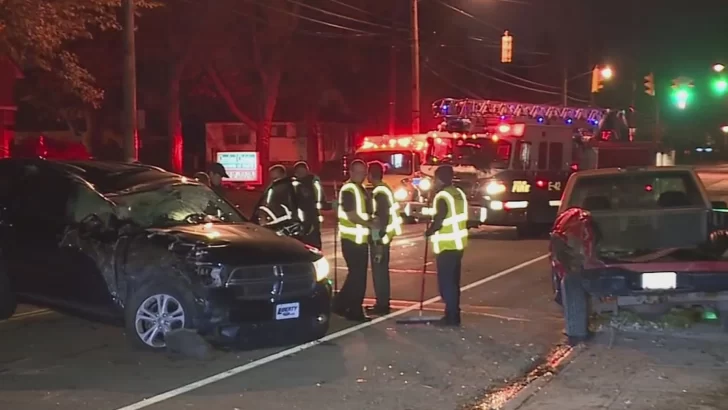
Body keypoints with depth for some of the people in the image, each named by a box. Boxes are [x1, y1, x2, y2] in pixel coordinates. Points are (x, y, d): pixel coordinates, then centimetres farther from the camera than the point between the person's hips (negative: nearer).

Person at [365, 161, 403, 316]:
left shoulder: (380, 192, -18)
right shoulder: (383, 189, 13)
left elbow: (384, 216, -22)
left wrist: (380, 237, -21)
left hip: (380, 237, -10)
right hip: (383, 235, 10)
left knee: (379, 270, -4)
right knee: (381, 270, 15)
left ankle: (382, 305, 0)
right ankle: (383, 303, 21)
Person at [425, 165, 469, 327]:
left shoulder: (442, 196, -17)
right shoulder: (459, 193, 11)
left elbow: (439, 221, -20)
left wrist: (428, 232, -2)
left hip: (446, 245, -9)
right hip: (458, 243, 9)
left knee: (446, 282, -4)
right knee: (453, 281, 14)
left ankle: (451, 317, -3)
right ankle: (454, 315, 19)